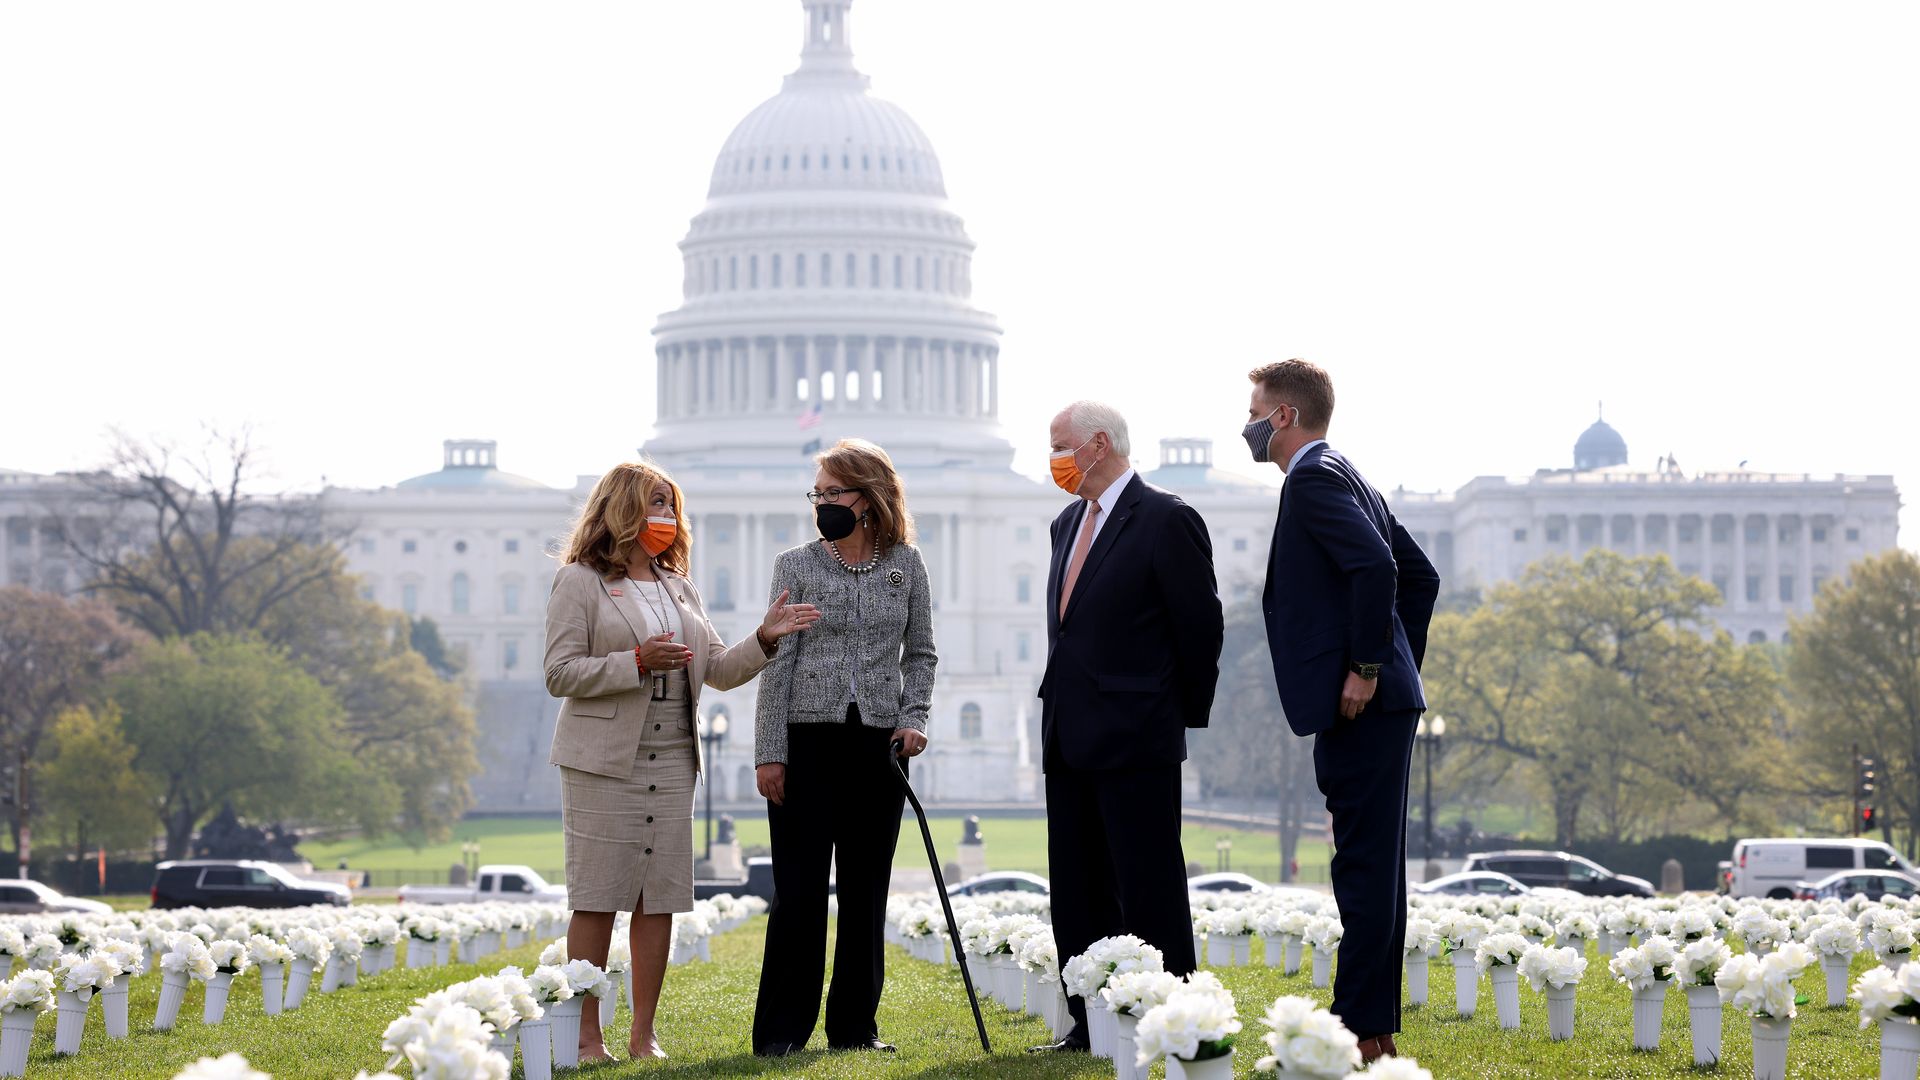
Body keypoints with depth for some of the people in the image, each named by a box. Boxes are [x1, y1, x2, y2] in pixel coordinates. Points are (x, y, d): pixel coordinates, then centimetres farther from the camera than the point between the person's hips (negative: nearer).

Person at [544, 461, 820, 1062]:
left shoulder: (678, 588, 19)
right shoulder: (580, 582, -1)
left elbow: (718, 671, 16)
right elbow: (559, 674, -8)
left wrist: (764, 640, -1)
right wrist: (638, 661, -18)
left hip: (671, 762, 6)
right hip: (605, 760, -6)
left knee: (660, 899, 4)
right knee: (596, 900, -5)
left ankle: (644, 1035, 9)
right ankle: (587, 1036, 0)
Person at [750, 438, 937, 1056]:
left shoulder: (905, 564, 7)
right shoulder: (796, 566, 2)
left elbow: (920, 652, 14)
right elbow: (777, 662, 0)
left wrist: (914, 718, -2)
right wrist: (769, 752, -5)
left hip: (878, 744, 2)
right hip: (807, 739, -2)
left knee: (866, 890, 6)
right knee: (800, 891, -3)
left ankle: (855, 1025, 14)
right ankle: (782, 1030, 2)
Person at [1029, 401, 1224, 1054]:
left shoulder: (1166, 521, -9)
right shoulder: (1068, 524, 16)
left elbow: (1200, 625, -8)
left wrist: (1188, 711, -1)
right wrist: (1059, 701, 15)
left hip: (1136, 737, -8)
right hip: (1069, 738, 8)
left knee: (1149, 889, -5)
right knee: (1076, 892, 10)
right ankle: (1090, 1024, 15)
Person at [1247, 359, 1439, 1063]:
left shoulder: (1313, 479, -10)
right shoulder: (1348, 480, 21)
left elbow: (1376, 567, -24)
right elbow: (1419, 574, 27)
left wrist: (1367, 668, -20)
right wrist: (1400, 661, 22)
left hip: (1359, 706, -11)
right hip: (1382, 704, 11)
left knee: (1364, 866, -9)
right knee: (1372, 866, 11)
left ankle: (1360, 1027, -8)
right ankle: (1377, 1022, 15)